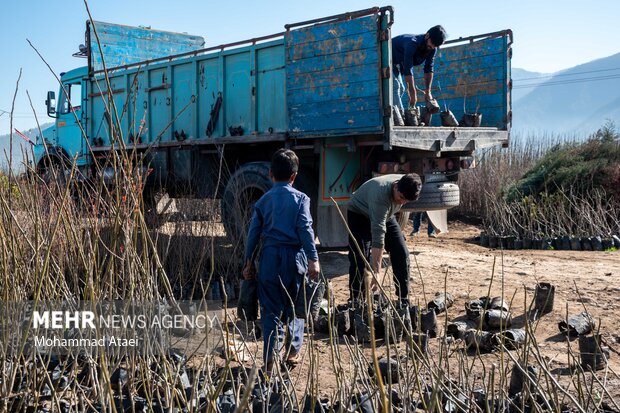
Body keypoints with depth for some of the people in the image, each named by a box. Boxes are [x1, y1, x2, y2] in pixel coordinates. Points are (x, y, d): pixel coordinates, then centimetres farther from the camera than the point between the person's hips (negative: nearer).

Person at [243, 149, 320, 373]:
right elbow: (305, 229, -9)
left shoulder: (263, 200, 7)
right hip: (293, 255, -1)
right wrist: (313, 259, -9)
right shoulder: (300, 199, 0)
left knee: (271, 310, 5)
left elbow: (253, 232, 6)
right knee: (294, 306, 15)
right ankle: (292, 351, 25)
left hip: (269, 256, 1)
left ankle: (270, 359, 3)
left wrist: (248, 262, 11)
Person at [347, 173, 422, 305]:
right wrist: (375, 271, -45)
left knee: (402, 254, -4)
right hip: (359, 214, -6)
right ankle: (356, 302, -6)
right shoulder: (381, 193, -42)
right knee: (360, 259, -16)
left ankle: (404, 301, 5)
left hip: (385, 215, 6)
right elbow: (378, 234, -44)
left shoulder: (408, 185, -21)